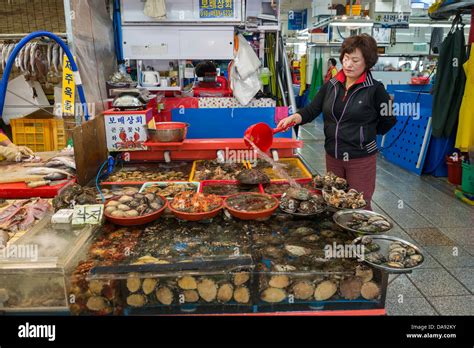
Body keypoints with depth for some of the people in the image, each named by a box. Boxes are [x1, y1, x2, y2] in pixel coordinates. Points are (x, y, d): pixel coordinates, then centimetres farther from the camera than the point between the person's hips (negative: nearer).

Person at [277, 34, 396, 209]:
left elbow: (388, 121, -1)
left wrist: (365, 133, 3)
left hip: (361, 159, -4)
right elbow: (312, 110, -3)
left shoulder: (375, 89, -10)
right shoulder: (331, 85, 3)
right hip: (332, 155, 5)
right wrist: (295, 117, -21)